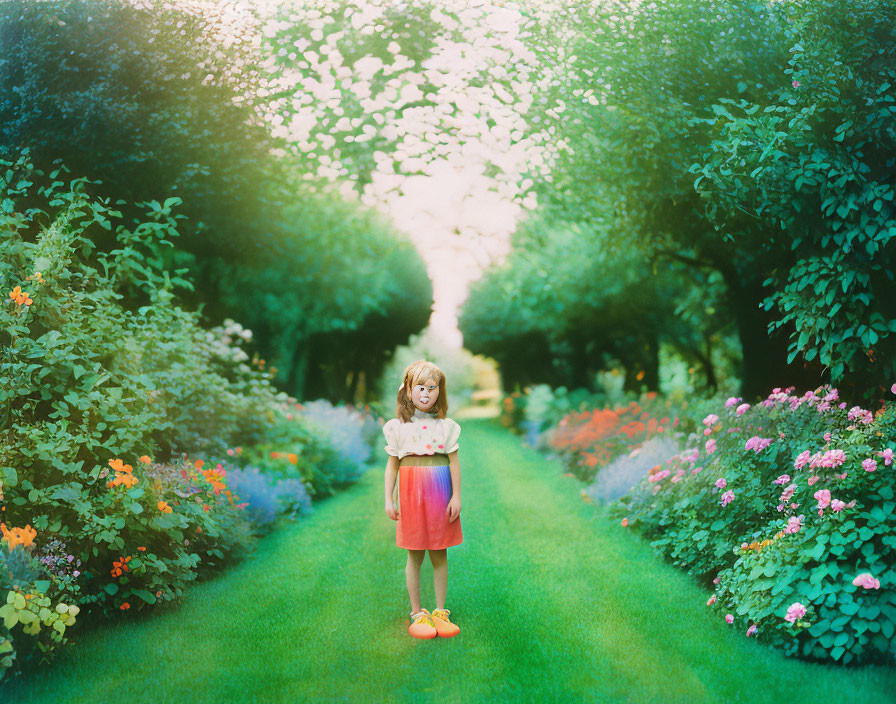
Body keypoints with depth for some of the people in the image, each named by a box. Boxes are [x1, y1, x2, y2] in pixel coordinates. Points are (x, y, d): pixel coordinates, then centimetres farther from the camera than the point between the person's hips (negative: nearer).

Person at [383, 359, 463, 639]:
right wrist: (388, 499, 1)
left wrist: (456, 496, -1)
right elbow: (392, 464, 4)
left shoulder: (446, 426, 3)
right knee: (414, 555, 5)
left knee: (440, 554, 7)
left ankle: (440, 611, 18)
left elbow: (454, 463, 4)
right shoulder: (398, 426, 2)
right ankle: (417, 613, 16)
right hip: (411, 493, -1)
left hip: (440, 492, 1)